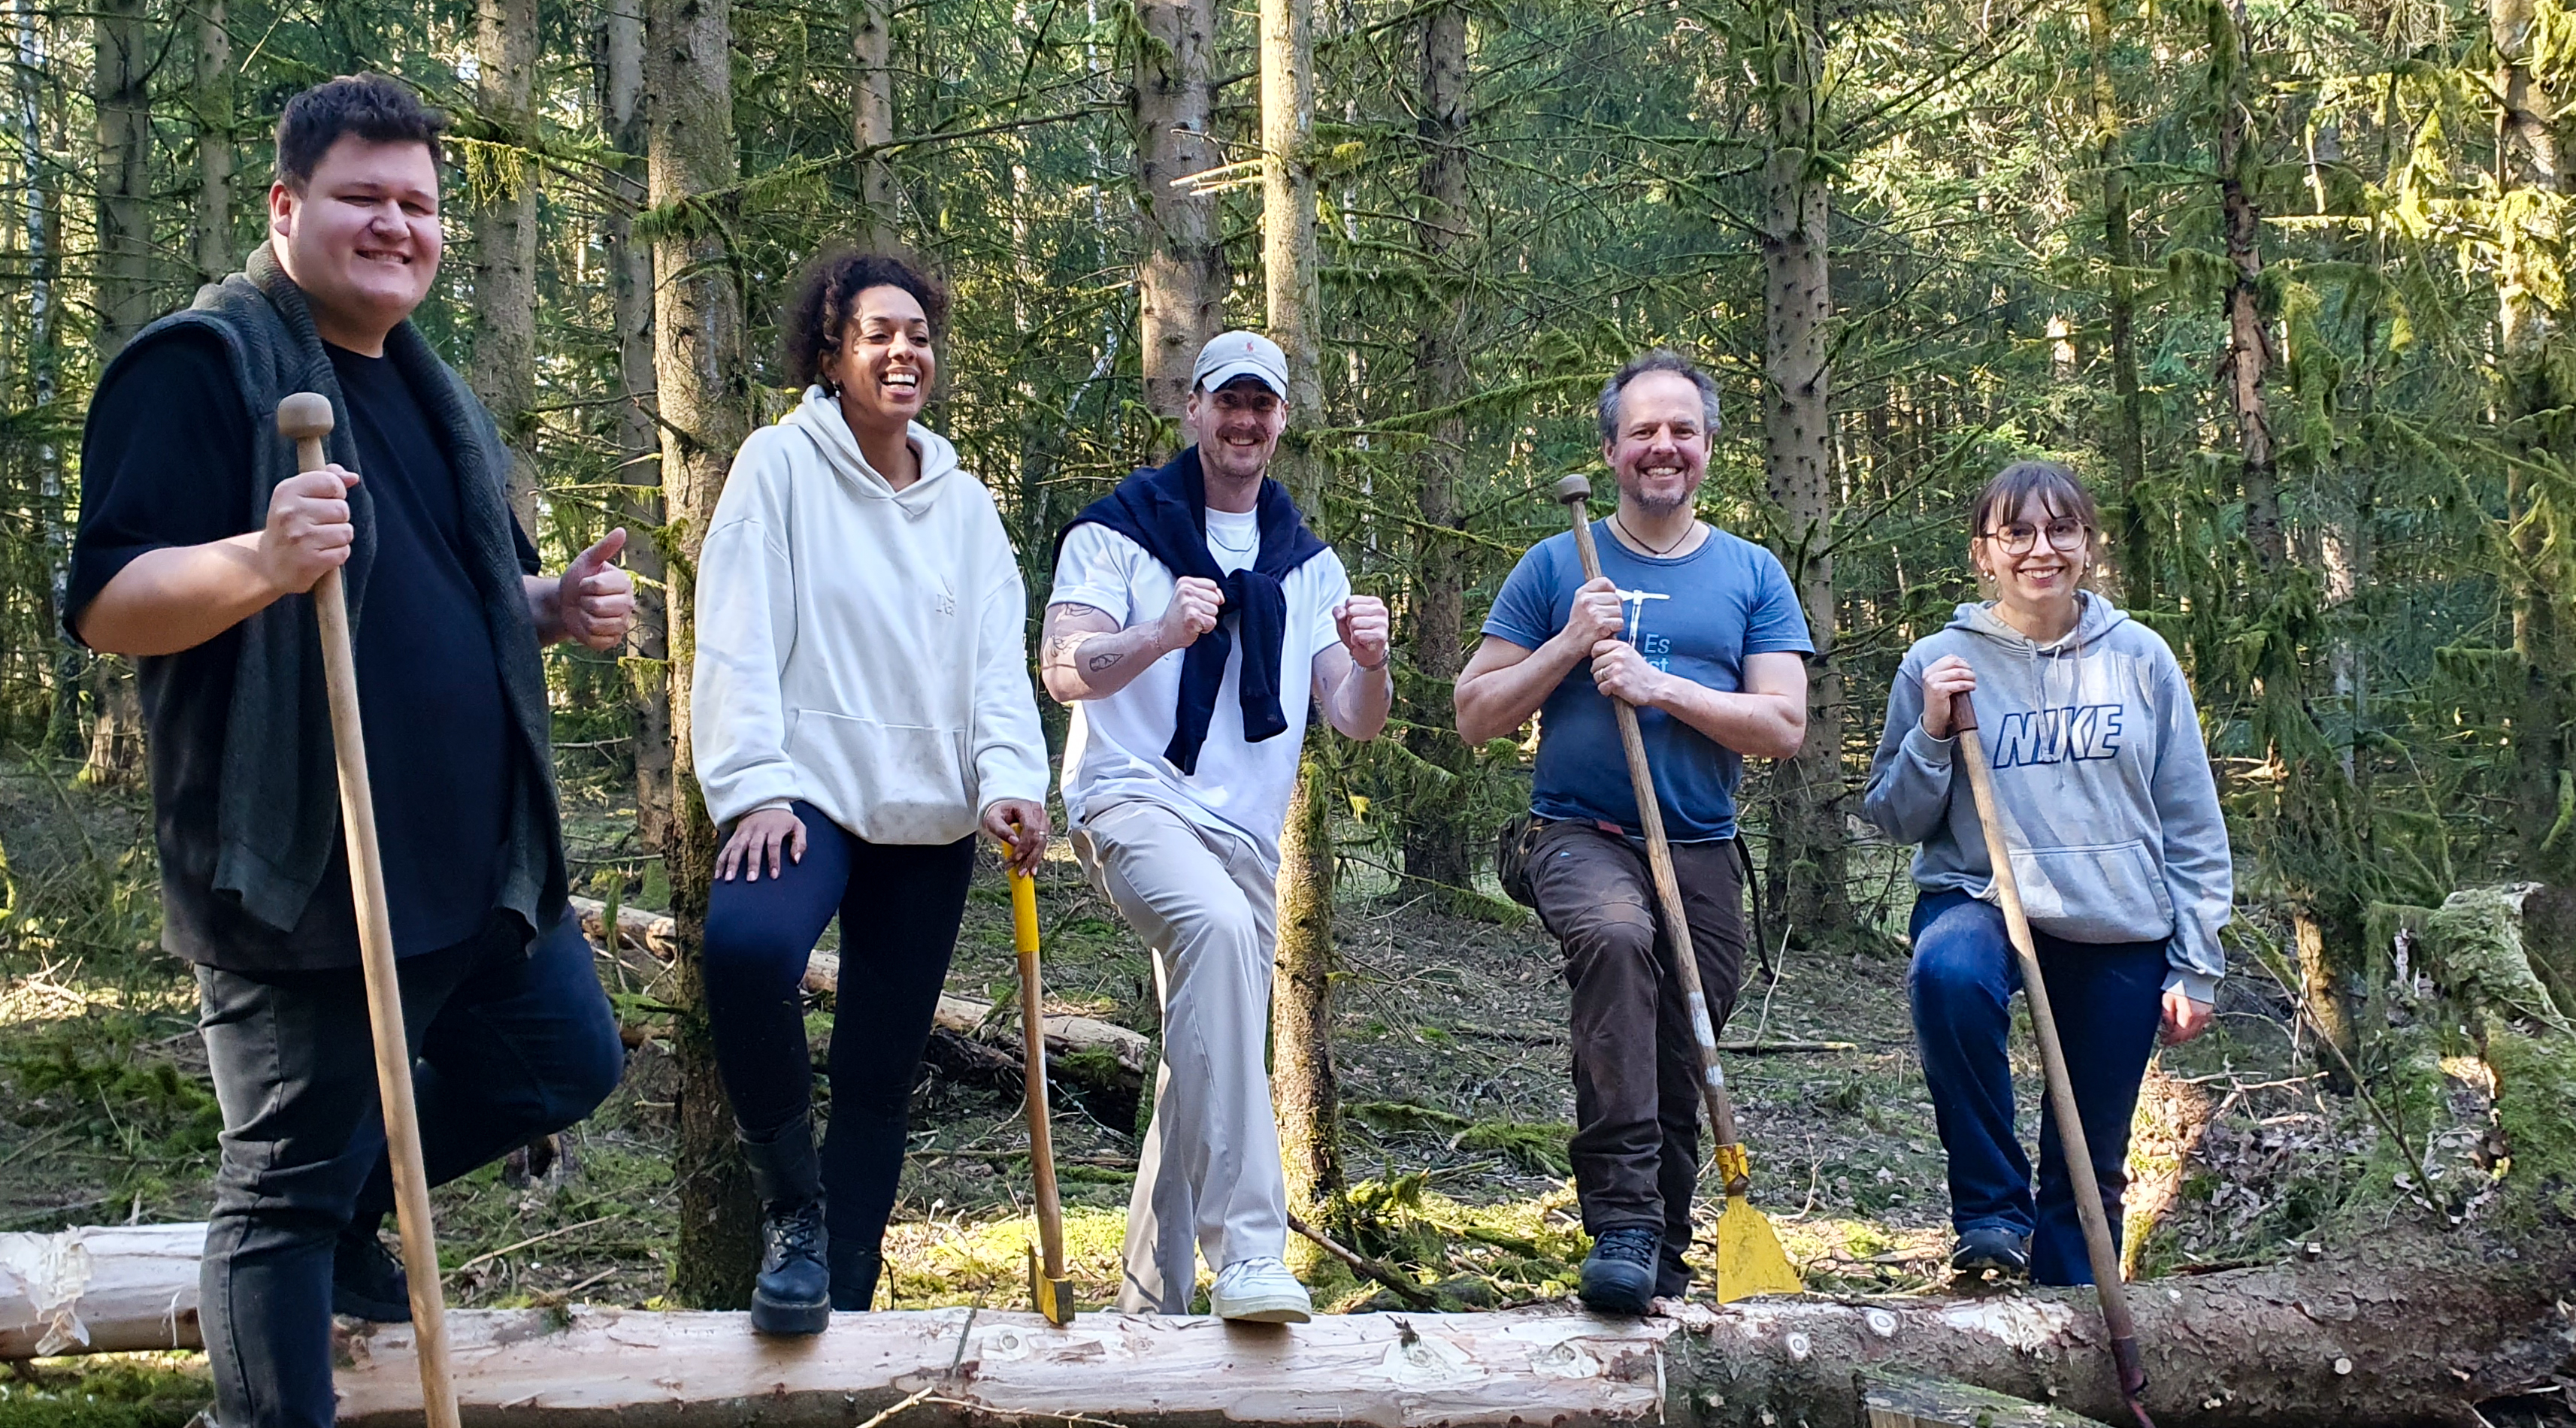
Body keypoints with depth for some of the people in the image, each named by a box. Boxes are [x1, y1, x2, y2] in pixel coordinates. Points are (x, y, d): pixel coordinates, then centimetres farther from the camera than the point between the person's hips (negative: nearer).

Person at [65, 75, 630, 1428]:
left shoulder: (429, 389, 15)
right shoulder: (200, 363, -11)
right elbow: (104, 605, -18)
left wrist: (559, 605, 3)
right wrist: (260, 560, -37)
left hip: (481, 853, 8)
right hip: (303, 875, -8)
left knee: (565, 1062, 18)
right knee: (290, 1190, 1)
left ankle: (347, 1204, 37)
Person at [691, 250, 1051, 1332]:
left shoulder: (966, 504, 13)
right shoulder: (782, 463, 1)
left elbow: (998, 660, 5)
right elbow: (737, 636, -7)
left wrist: (1010, 782, -12)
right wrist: (754, 786, -18)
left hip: (932, 817, 5)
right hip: (811, 790, -4)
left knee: (880, 1076, 6)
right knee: (747, 942, -35)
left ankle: (845, 1306, 18)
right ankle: (792, 1210, -15)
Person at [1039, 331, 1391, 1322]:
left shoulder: (1309, 564, 16)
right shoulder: (1120, 528, 3)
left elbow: (1354, 721, 9)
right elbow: (1063, 671, -7)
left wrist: (1368, 664, -13)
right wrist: (1163, 633, -25)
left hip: (1245, 833, 6)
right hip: (1132, 802, -6)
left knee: (1203, 1074, 8)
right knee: (1218, 926, -36)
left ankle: (1150, 1304, 22)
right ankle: (1245, 1249, -42)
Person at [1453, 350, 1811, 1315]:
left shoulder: (1752, 575, 9)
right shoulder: (1556, 567, 6)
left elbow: (1783, 726, -1)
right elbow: (1475, 716, 5)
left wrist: (1659, 686, -13)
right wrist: (1570, 645, -9)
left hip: (1701, 853, 3)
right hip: (1581, 835, -3)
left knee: (1680, 1081, 7)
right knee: (1615, 937, -35)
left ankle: (1662, 1271, 28)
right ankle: (1619, 1222, -36)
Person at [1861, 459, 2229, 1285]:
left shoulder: (2140, 659, 4)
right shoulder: (1939, 664, 0)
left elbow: (2191, 824, 7)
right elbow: (1895, 820, 3)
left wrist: (2196, 966, 3)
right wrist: (1933, 733, -13)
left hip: (2120, 934, 2)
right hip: (1981, 899, -2)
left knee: (2092, 1167, 6)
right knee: (1947, 973, -36)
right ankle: (1993, 1208, -19)